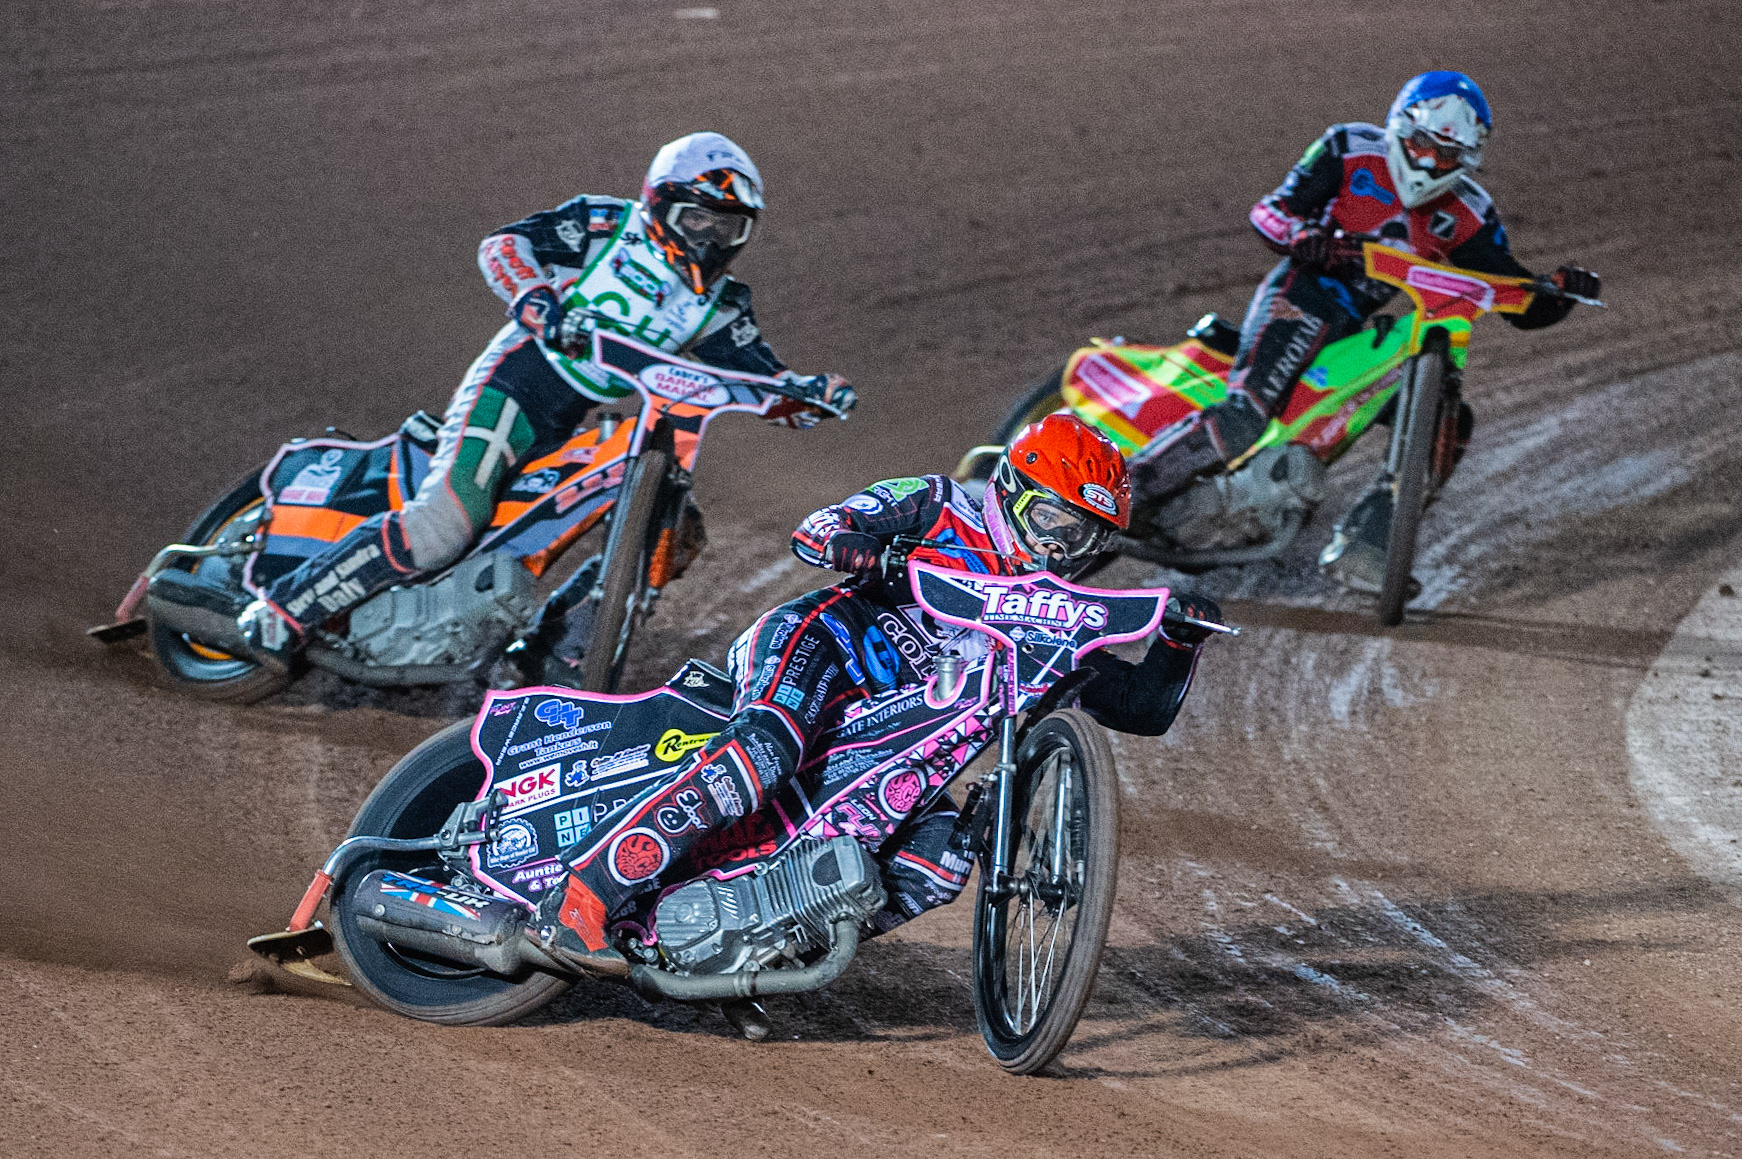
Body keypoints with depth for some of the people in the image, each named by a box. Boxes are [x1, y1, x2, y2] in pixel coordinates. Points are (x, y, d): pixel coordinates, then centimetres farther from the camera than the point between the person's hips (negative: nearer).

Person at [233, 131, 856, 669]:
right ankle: (284, 607, -19)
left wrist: (812, 392, -15)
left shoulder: (717, 306, 11)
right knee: (443, 526, -24)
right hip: (514, 387, -7)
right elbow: (503, 243, -11)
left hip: (583, 428, 7)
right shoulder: (605, 226, -2)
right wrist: (535, 299, -31)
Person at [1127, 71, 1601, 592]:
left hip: (1362, 333, 4)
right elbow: (1268, 211, -5)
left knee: (1445, 415, -11)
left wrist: (1562, 292, -16)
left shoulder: (1467, 215, 6)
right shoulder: (1350, 151, -1)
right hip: (1300, 294, -4)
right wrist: (1300, 236, -27)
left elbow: (1524, 305, 6)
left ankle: (1361, 544, -12)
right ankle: (1221, 430, -39)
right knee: (1314, 303, -36)